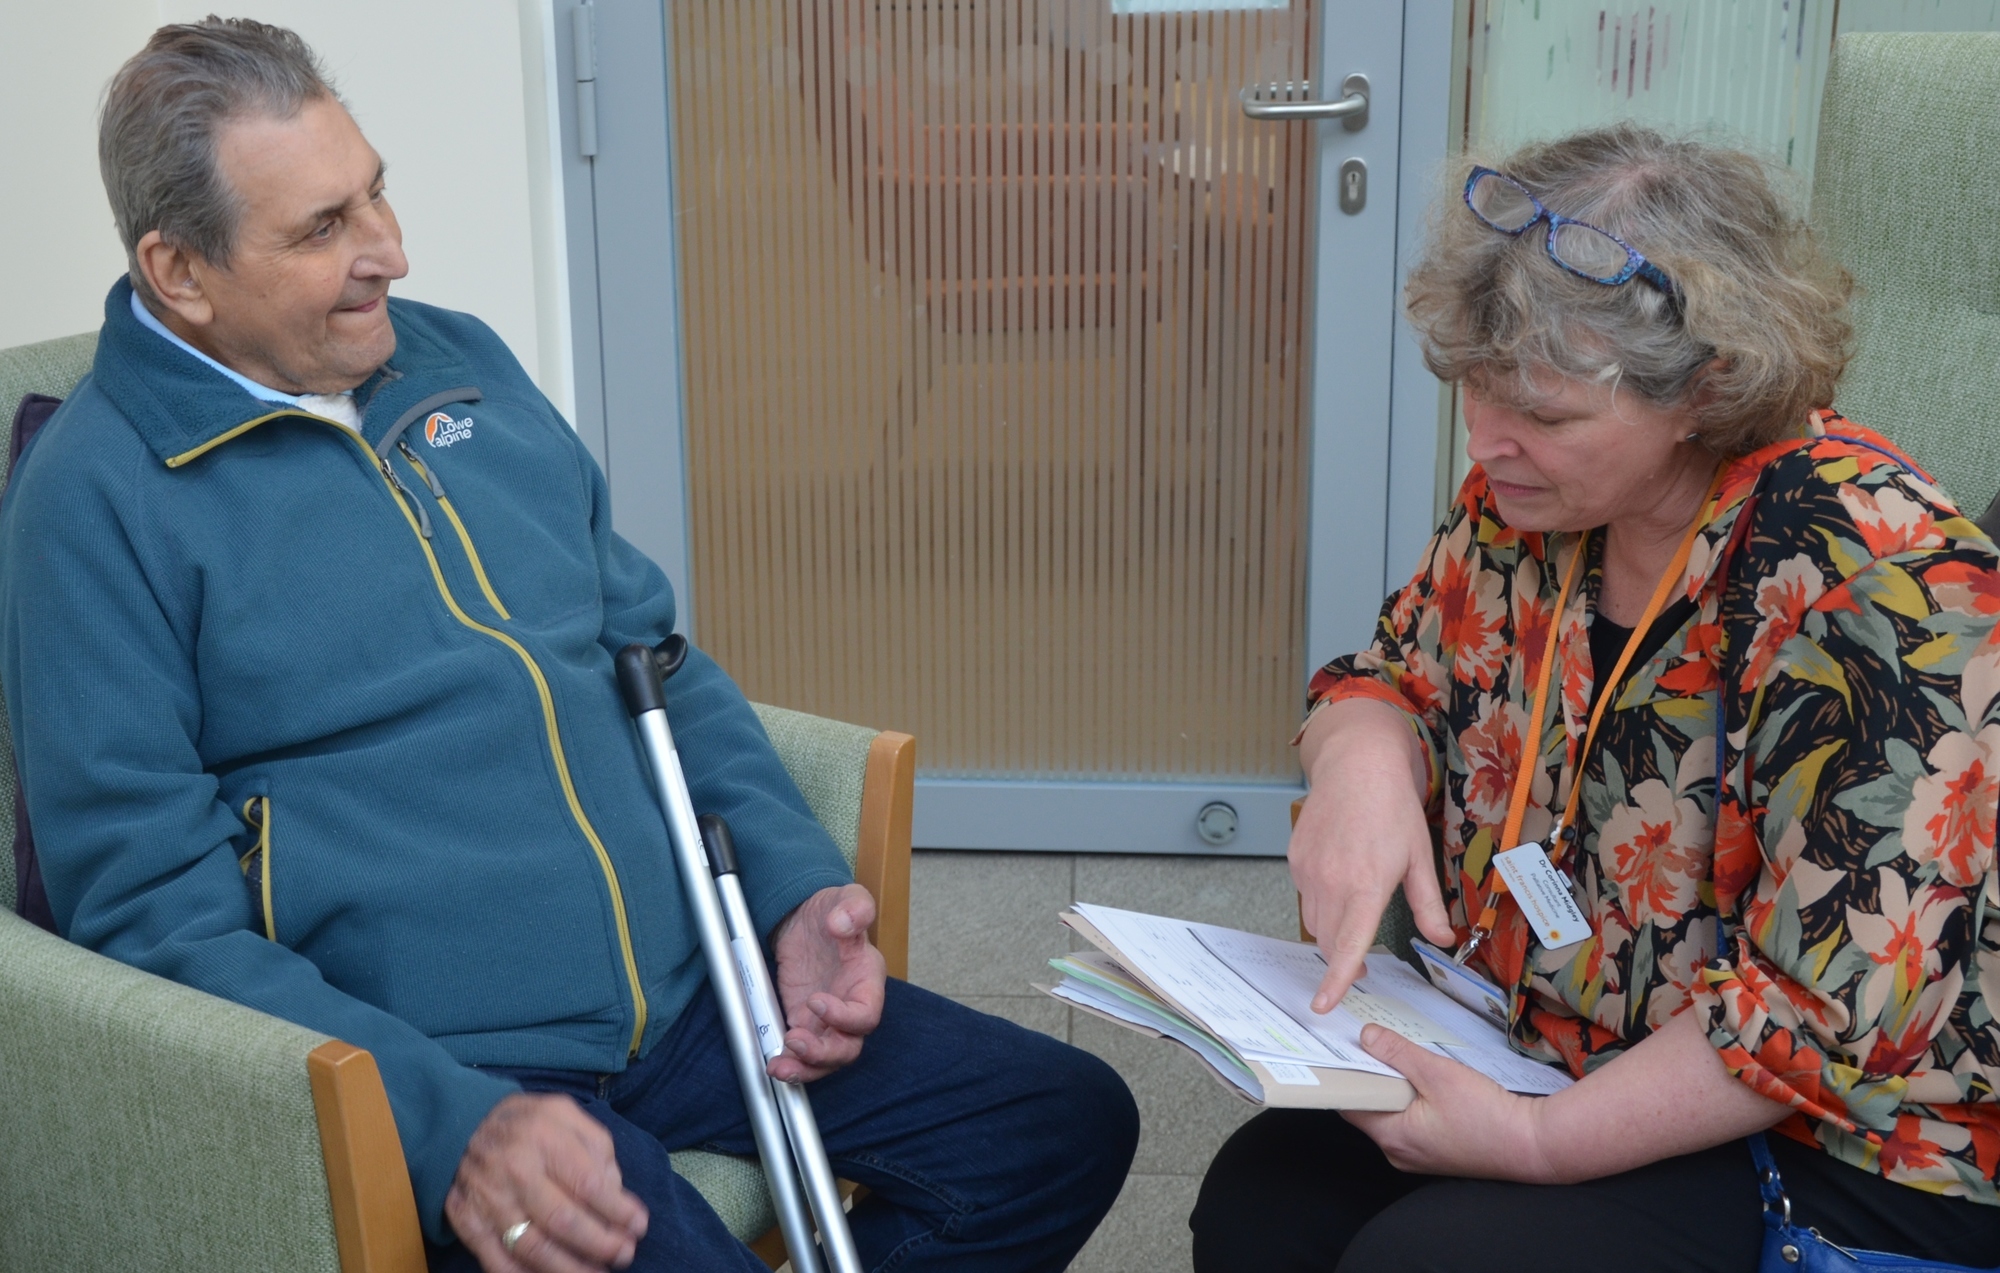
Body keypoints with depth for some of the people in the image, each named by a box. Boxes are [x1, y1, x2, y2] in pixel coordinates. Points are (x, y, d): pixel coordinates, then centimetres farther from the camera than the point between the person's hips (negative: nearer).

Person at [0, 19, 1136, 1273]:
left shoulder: (461, 362, 11)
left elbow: (656, 656, 17)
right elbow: (153, 909, -12)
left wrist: (801, 887, 2)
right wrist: (450, 1123, -24)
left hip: (687, 989, 7)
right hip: (432, 1065, -6)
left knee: (1070, 1123, 0)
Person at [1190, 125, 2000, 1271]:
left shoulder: (1877, 590, -24)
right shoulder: (1525, 499, -2)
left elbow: (1827, 1006, -24)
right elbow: (1394, 675, 10)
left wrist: (1539, 1142, -25)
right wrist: (1363, 759, -15)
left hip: (1833, 1146, -6)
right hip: (1536, 1049, 7)